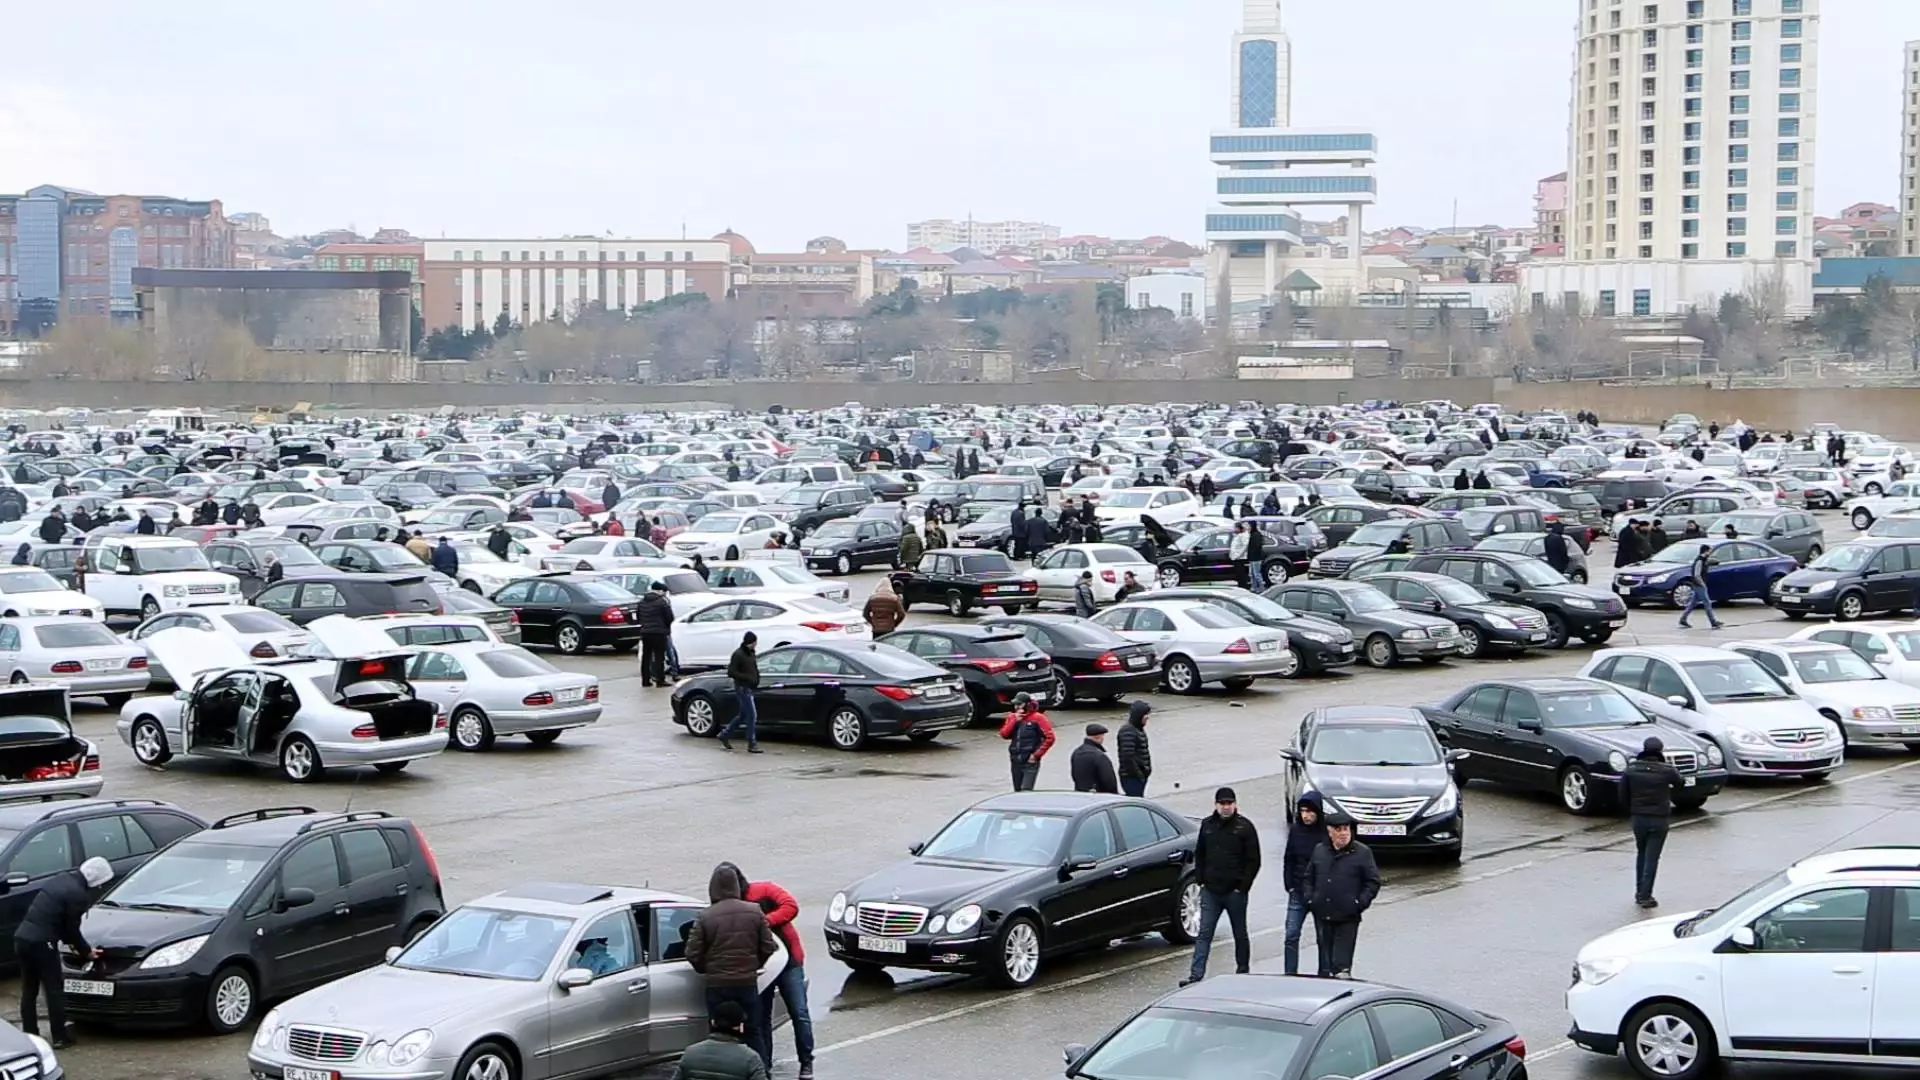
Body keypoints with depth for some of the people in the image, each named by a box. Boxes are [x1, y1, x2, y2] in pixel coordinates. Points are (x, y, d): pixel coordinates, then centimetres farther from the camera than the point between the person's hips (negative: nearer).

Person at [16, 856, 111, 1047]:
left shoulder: (60, 880, 16)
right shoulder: (78, 894, -12)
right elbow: (72, 928, -6)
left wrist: (70, 941, 29)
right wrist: (86, 950, 10)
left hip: (22, 938, 8)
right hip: (41, 943, -8)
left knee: (29, 991, 15)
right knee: (54, 990, 3)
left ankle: (30, 1035, 19)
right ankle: (60, 1037, 6)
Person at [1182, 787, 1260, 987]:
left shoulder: (1245, 827, -4)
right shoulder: (1207, 825, 8)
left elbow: (1253, 861, -5)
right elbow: (1199, 855, 15)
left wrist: (1243, 886, -11)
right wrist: (1200, 880, 4)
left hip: (1235, 892, -3)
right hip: (1210, 891, 3)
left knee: (1240, 934, 10)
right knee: (1204, 933, -2)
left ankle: (1243, 972, 22)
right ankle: (1196, 974, -5)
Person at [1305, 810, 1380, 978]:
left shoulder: (1362, 853, -1)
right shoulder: (1319, 851, 10)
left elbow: (1373, 882, 0)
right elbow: (1309, 878, 19)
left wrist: (1360, 903, -10)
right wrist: (1310, 899, 5)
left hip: (1347, 919, -4)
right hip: (1322, 915, 4)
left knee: (1342, 959, -10)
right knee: (1325, 957, 10)